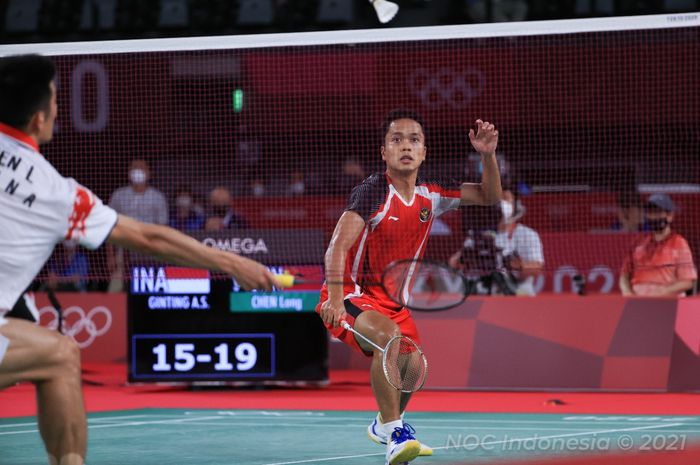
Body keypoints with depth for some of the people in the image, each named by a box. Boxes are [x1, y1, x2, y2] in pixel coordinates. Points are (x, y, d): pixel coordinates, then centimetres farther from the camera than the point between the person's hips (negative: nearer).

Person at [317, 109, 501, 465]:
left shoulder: (430, 195, 0)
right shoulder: (373, 192, -20)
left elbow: (489, 196, 10)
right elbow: (338, 246, -31)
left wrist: (488, 155, -8)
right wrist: (335, 297, -45)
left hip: (392, 298, 8)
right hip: (351, 293, -8)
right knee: (388, 336, -35)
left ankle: (385, 425, 43)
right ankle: (393, 434, -27)